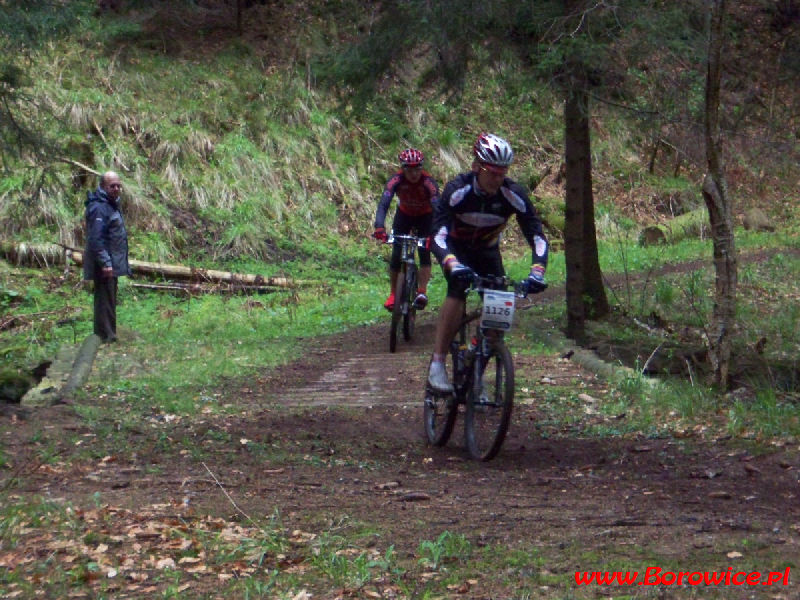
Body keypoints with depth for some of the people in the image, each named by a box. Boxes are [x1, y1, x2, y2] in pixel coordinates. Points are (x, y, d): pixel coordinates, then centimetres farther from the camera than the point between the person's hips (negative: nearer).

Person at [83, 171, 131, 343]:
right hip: (104, 264, -10)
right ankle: (105, 336, -3)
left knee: (109, 298, 15)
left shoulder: (112, 204, 15)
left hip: (112, 262, 10)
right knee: (104, 298, -7)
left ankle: (109, 334, 23)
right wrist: (105, 262, -27)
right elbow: (96, 239, -24)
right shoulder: (98, 207, -17)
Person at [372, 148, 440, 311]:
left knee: (424, 253, -19)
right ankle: (393, 294, 5)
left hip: (424, 217, -1)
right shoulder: (396, 180, -29)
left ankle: (422, 292, -19)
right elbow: (383, 204, -38)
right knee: (396, 255, -8)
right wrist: (379, 227, -55)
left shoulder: (428, 182, -32)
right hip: (404, 215, 1)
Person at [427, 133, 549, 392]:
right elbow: (438, 234, -39)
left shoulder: (513, 194, -24)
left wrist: (537, 271, -42)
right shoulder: (458, 189, -31)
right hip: (457, 249, -3)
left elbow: (536, 235, -24)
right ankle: (437, 364, -28)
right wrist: (452, 265, -57)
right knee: (458, 291, -31)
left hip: (487, 251, 3)